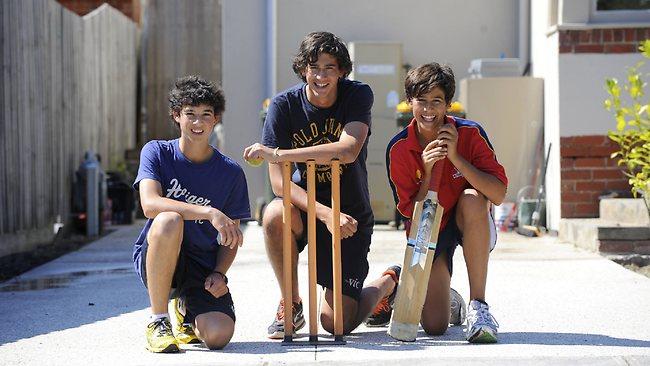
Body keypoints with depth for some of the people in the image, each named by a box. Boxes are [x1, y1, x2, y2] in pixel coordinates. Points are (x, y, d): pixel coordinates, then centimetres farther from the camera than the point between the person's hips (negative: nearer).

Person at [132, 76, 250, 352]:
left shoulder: (231, 172, 0)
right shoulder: (157, 153, -5)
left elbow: (231, 235, 6)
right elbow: (150, 204, -23)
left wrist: (219, 273, -13)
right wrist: (209, 212, -32)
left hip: (202, 267, 2)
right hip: (154, 259, -2)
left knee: (218, 336, -23)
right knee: (169, 220, -36)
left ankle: (185, 308, 19)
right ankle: (157, 321, -19)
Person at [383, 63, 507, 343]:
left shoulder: (470, 133, -17)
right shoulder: (398, 148, -13)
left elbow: (499, 195, -25)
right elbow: (412, 213, -13)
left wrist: (456, 158, -31)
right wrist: (428, 173, -28)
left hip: (472, 227, 0)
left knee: (472, 199, -37)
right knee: (434, 326, -14)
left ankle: (478, 306, -28)